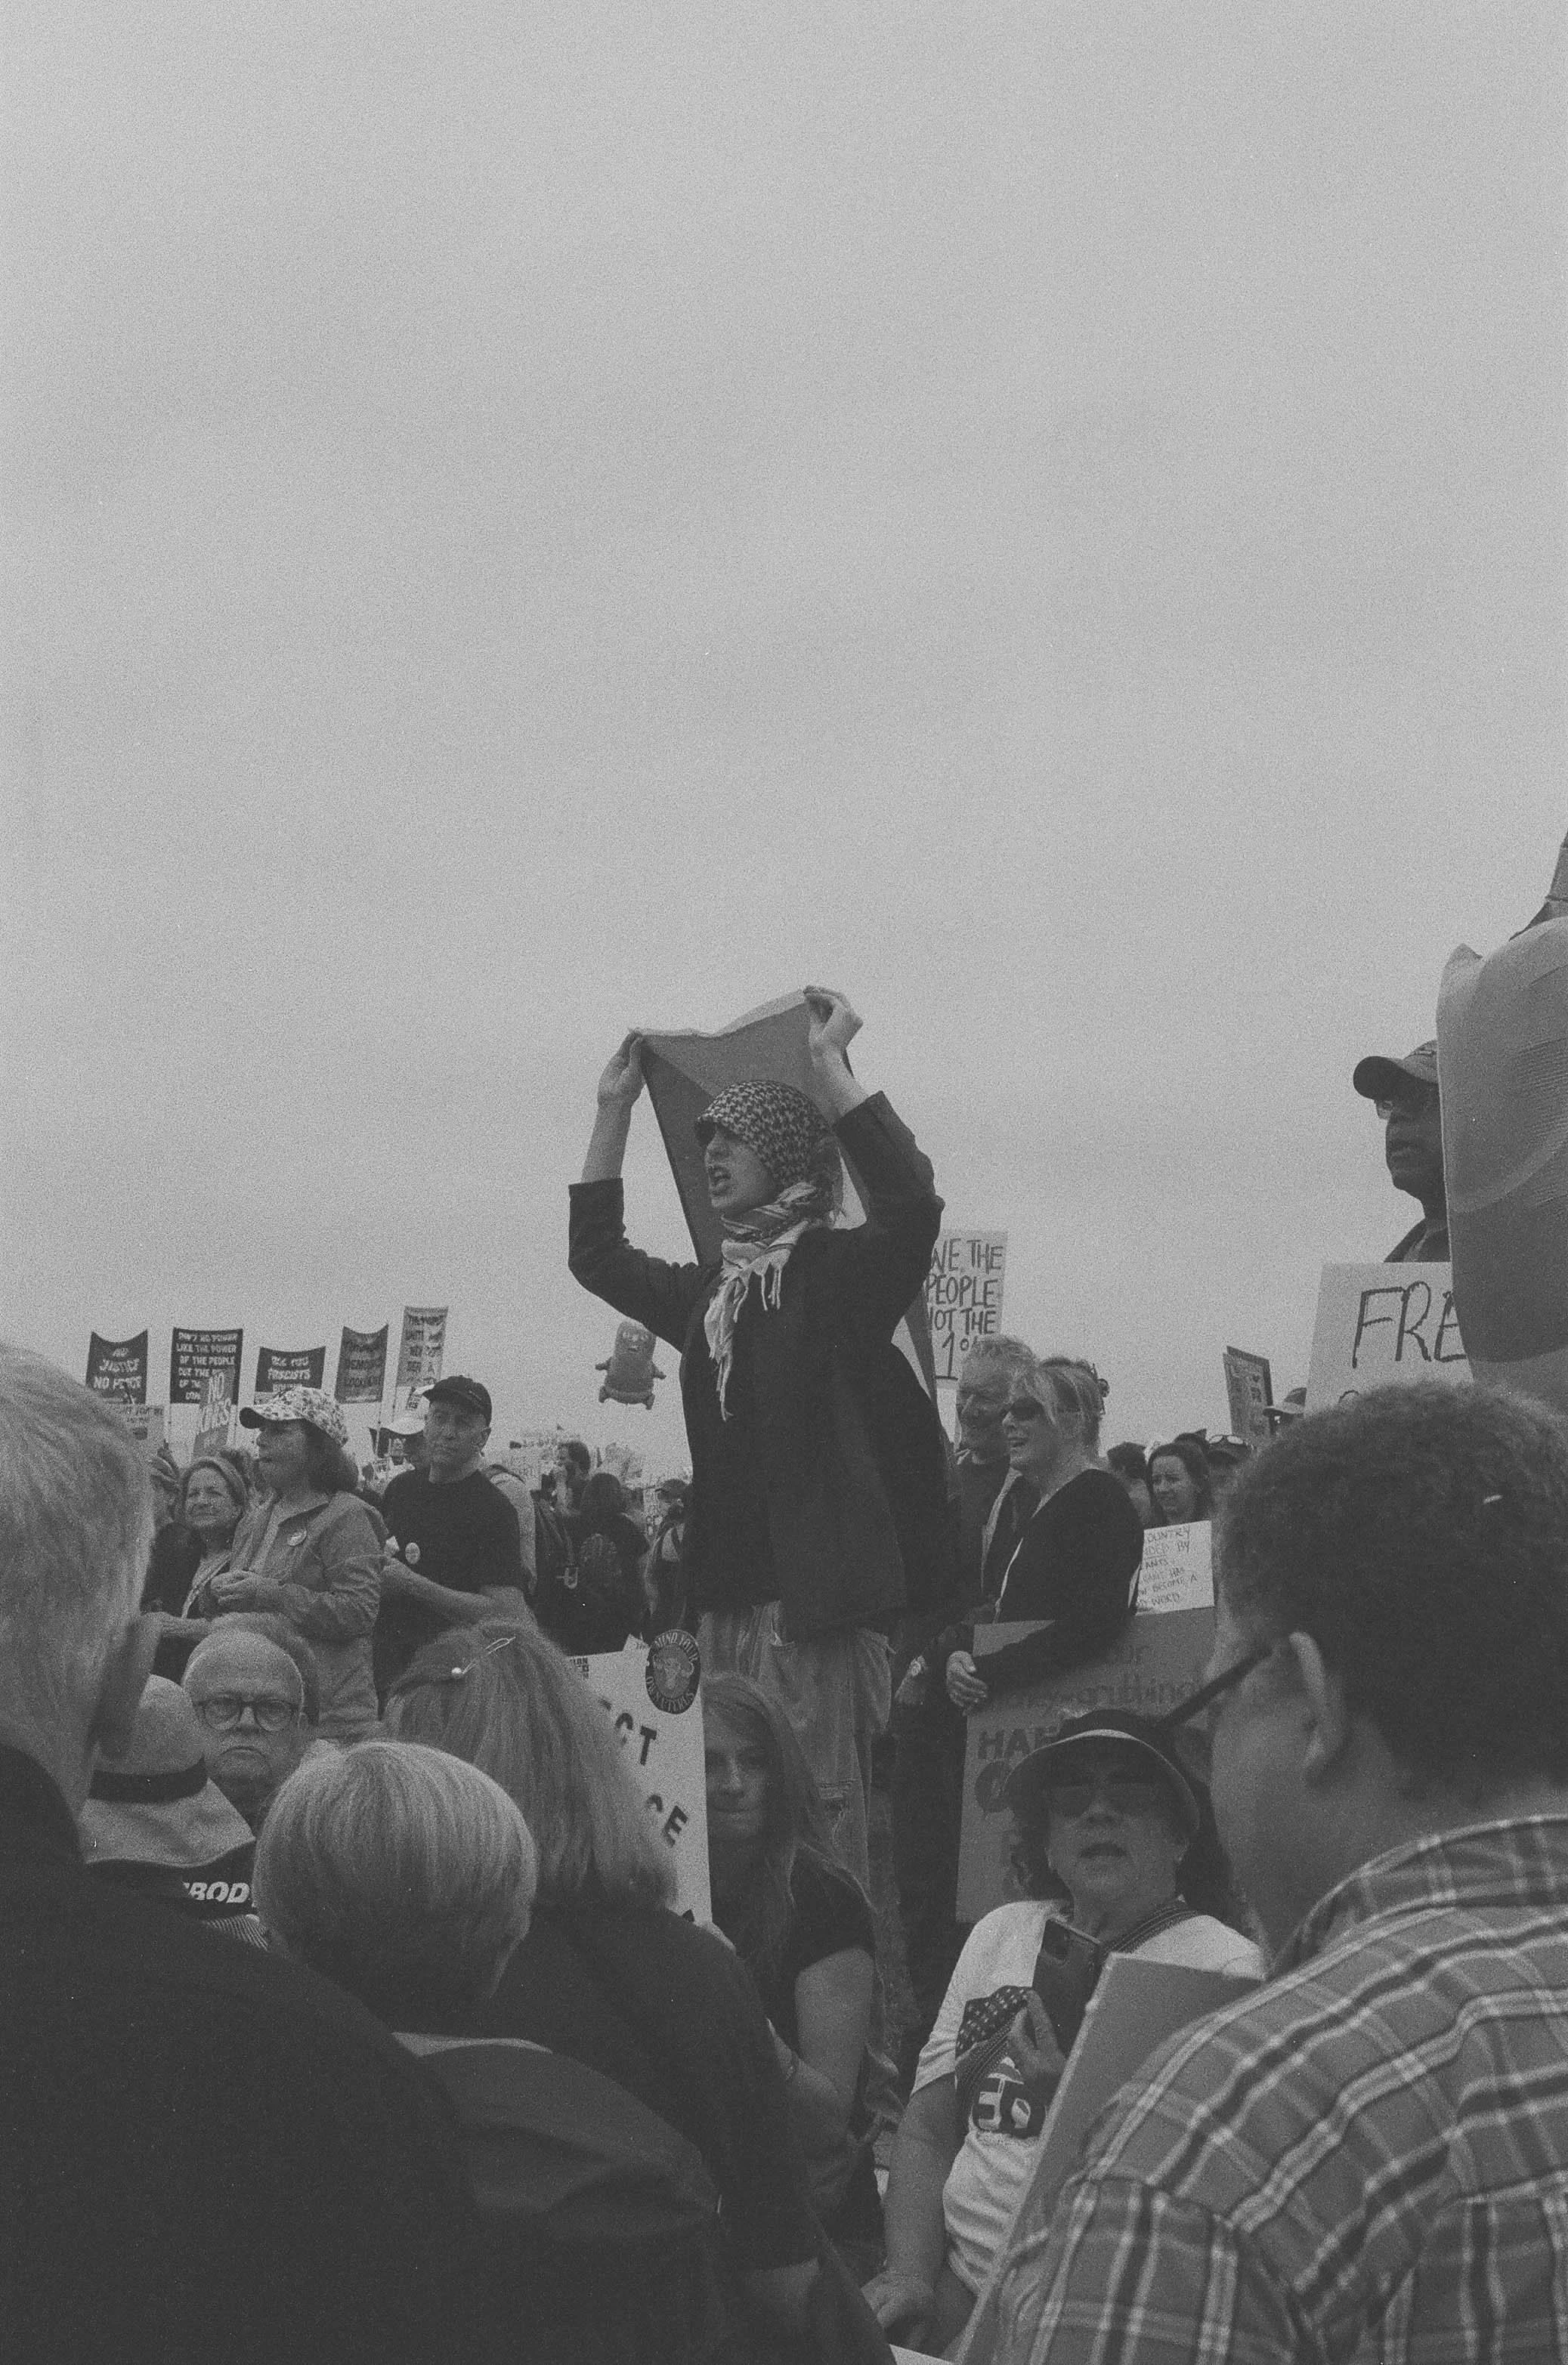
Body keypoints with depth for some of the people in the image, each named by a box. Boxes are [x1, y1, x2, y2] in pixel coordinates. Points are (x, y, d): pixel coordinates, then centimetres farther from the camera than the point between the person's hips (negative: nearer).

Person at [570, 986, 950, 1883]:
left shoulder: (840, 1271, -3)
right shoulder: (706, 1292, 18)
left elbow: (912, 1199, -21)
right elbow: (597, 1252, 30)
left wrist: (830, 1063, -18)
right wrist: (616, 1110, 25)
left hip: (816, 1588, -8)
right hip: (730, 1589, 8)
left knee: (823, 1808, -10)